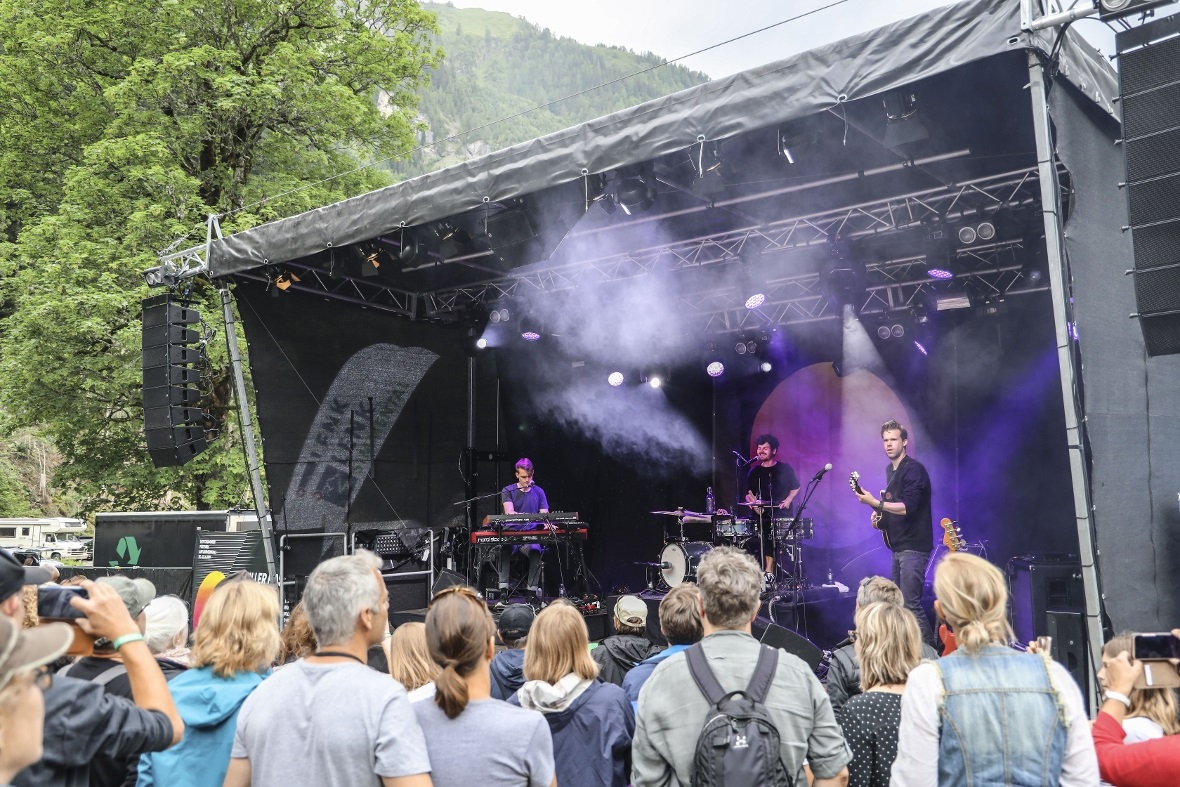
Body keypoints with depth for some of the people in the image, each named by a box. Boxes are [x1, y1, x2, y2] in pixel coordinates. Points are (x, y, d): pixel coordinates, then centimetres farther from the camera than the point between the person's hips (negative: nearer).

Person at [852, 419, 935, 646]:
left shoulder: (914, 469, -13)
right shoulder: (890, 470, 15)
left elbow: (908, 507, -23)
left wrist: (876, 503, -26)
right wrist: (880, 513, 9)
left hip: (913, 547, -9)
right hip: (900, 546, 9)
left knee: (910, 604, -13)